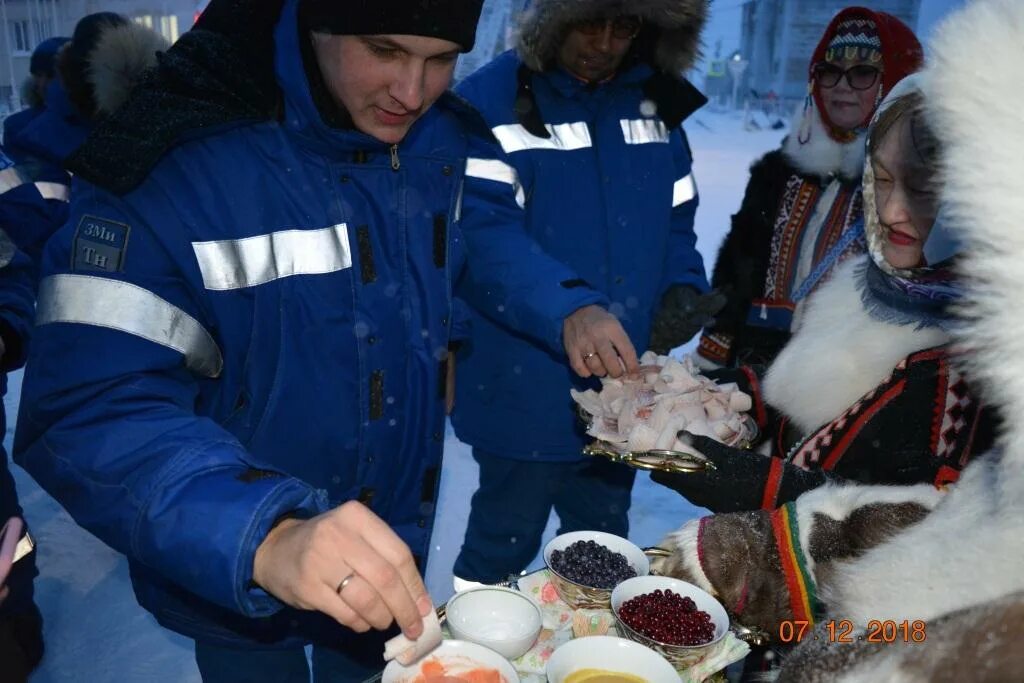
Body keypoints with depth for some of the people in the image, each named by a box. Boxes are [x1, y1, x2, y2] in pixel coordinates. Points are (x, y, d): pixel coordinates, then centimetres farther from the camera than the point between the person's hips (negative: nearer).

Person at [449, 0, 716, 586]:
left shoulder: (655, 104, 8)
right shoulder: (491, 102, -12)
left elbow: (675, 222, 14)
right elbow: (481, 233, -23)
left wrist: (685, 288, -6)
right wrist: (566, 309, -38)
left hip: (622, 391, 6)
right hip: (525, 392, -5)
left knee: (602, 553, 24)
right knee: (504, 547, 12)